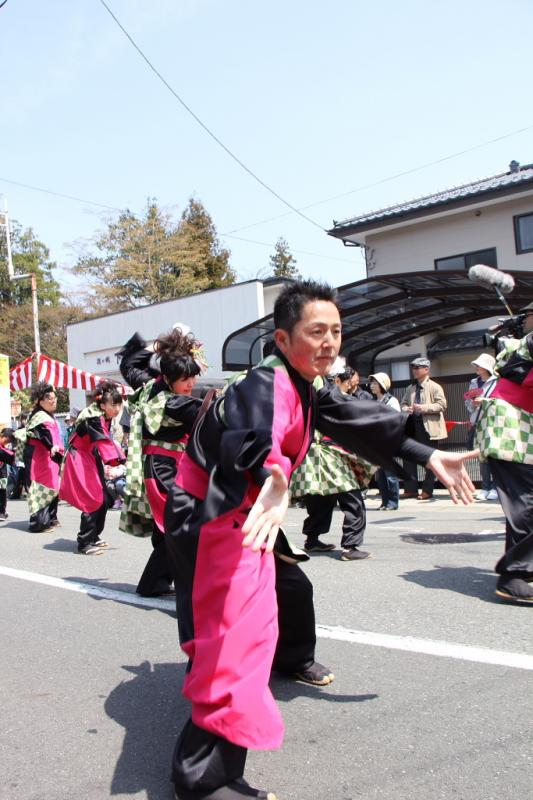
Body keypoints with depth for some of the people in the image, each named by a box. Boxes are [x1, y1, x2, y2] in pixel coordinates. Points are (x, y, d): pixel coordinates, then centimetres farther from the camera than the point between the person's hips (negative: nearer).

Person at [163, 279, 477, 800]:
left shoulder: (308, 392, 5)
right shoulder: (267, 384, -27)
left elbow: (362, 423, 10)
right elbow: (256, 430, -49)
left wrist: (429, 457, 9)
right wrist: (272, 481, -71)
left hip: (235, 517, 11)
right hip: (209, 519, -11)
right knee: (234, 638, -13)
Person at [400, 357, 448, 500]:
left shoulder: (435, 387, -3)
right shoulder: (410, 388, 15)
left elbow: (442, 405, -12)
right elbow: (403, 404, 17)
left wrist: (423, 408, -21)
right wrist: (406, 409, -7)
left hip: (429, 427, -6)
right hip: (413, 426, 6)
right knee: (408, 457, 4)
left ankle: (427, 490, 9)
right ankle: (411, 489, 13)